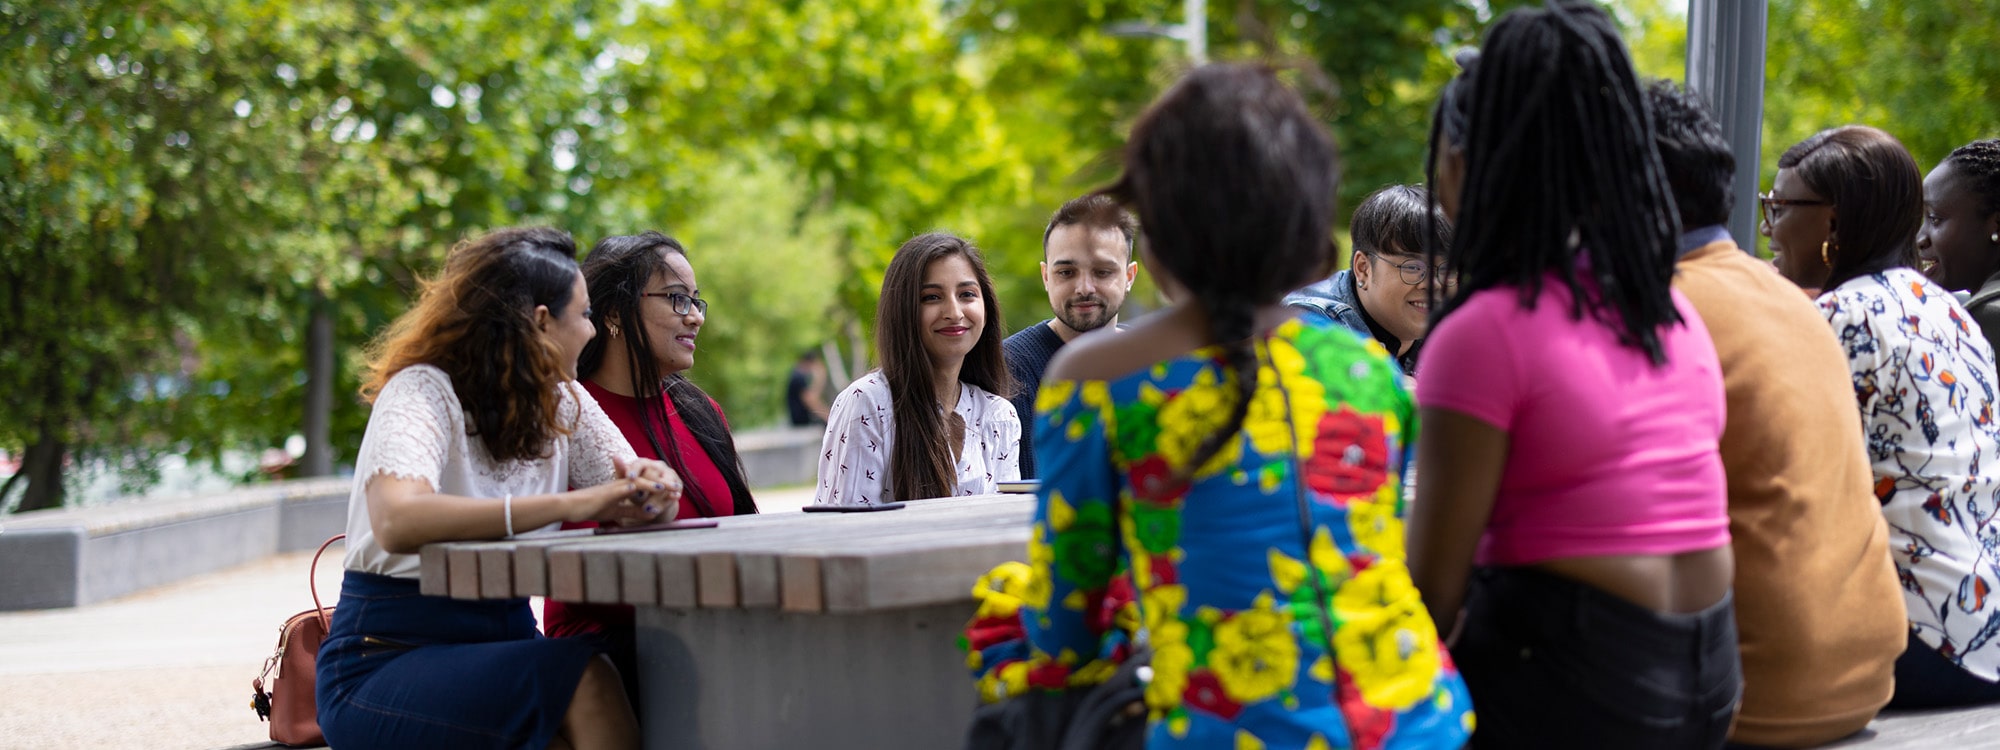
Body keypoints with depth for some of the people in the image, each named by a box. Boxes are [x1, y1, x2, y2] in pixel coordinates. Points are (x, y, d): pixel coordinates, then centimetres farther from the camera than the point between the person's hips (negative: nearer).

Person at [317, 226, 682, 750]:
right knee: (585, 682, -32)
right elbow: (396, 521, -32)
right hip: (387, 664, -6)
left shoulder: (563, 400, 11)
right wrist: (568, 505, -34)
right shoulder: (422, 392, -13)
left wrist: (652, 486, -21)